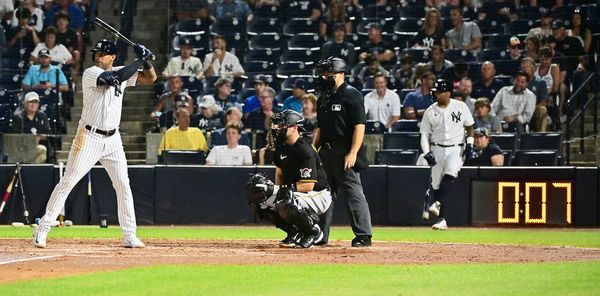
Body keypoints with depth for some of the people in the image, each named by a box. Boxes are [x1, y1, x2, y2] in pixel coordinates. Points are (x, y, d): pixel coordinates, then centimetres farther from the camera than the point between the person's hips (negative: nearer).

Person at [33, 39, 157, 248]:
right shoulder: (90, 73, -11)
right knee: (67, 183, -5)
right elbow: (117, 78, -25)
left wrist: (146, 60, -7)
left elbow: (150, 78, 10)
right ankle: (42, 229, -1)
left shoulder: (121, 72, 8)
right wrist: (141, 60, -17)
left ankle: (130, 236, 10)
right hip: (89, 136, -5)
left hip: (112, 139, 5)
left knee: (123, 185, 4)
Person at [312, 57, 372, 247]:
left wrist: (352, 153, -21)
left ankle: (363, 236, -10)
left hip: (344, 153, -9)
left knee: (353, 193, -11)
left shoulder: (352, 95, -8)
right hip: (326, 152, 9)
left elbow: (359, 126, -14)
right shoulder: (324, 98, 18)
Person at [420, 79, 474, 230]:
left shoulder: (460, 107, 0)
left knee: (450, 174, -29)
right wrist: (427, 153, -10)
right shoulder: (430, 112, 2)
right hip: (437, 149, 2)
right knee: (436, 184, -1)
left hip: (456, 148, -2)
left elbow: (469, 126, 9)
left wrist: (469, 144, -3)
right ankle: (441, 219, 2)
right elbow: (424, 134, 3)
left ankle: (437, 204, -38)